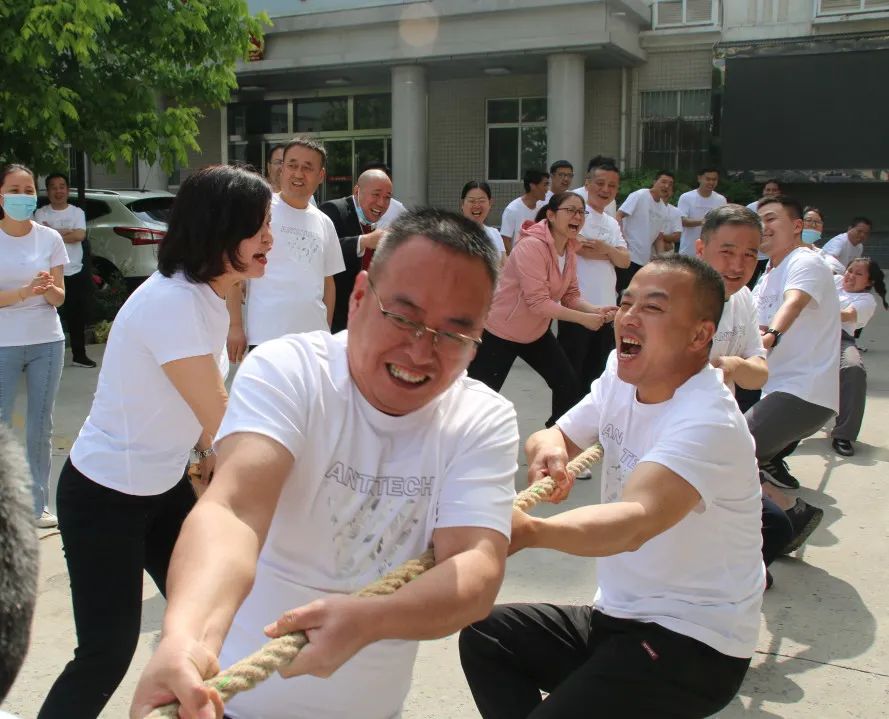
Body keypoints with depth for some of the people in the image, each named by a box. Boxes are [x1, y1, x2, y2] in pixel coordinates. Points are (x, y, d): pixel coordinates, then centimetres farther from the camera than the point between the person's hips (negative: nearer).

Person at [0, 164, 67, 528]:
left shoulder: (50, 238, 1)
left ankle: (38, 505, 20)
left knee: (41, 426, 9)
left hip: (47, 342, 2)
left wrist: (50, 289, -20)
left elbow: (59, 297, 2)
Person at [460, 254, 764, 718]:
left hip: (695, 643, -8)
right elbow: (551, 436, 5)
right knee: (483, 636, 2)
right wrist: (548, 450, -20)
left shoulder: (708, 422, -26)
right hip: (617, 615, 8)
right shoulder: (620, 379, 0)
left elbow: (636, 522, -41)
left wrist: (531, 531, -58)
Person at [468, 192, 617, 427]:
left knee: (570, 387, 6)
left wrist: (596, 310, -19)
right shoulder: (531, 246, -27)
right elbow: (538, 302, -31)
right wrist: (584, 318, -28)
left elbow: (571, 296, 0)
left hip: (536, 333, 8)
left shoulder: (569, 250, 0)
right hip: (499, 332, -8)